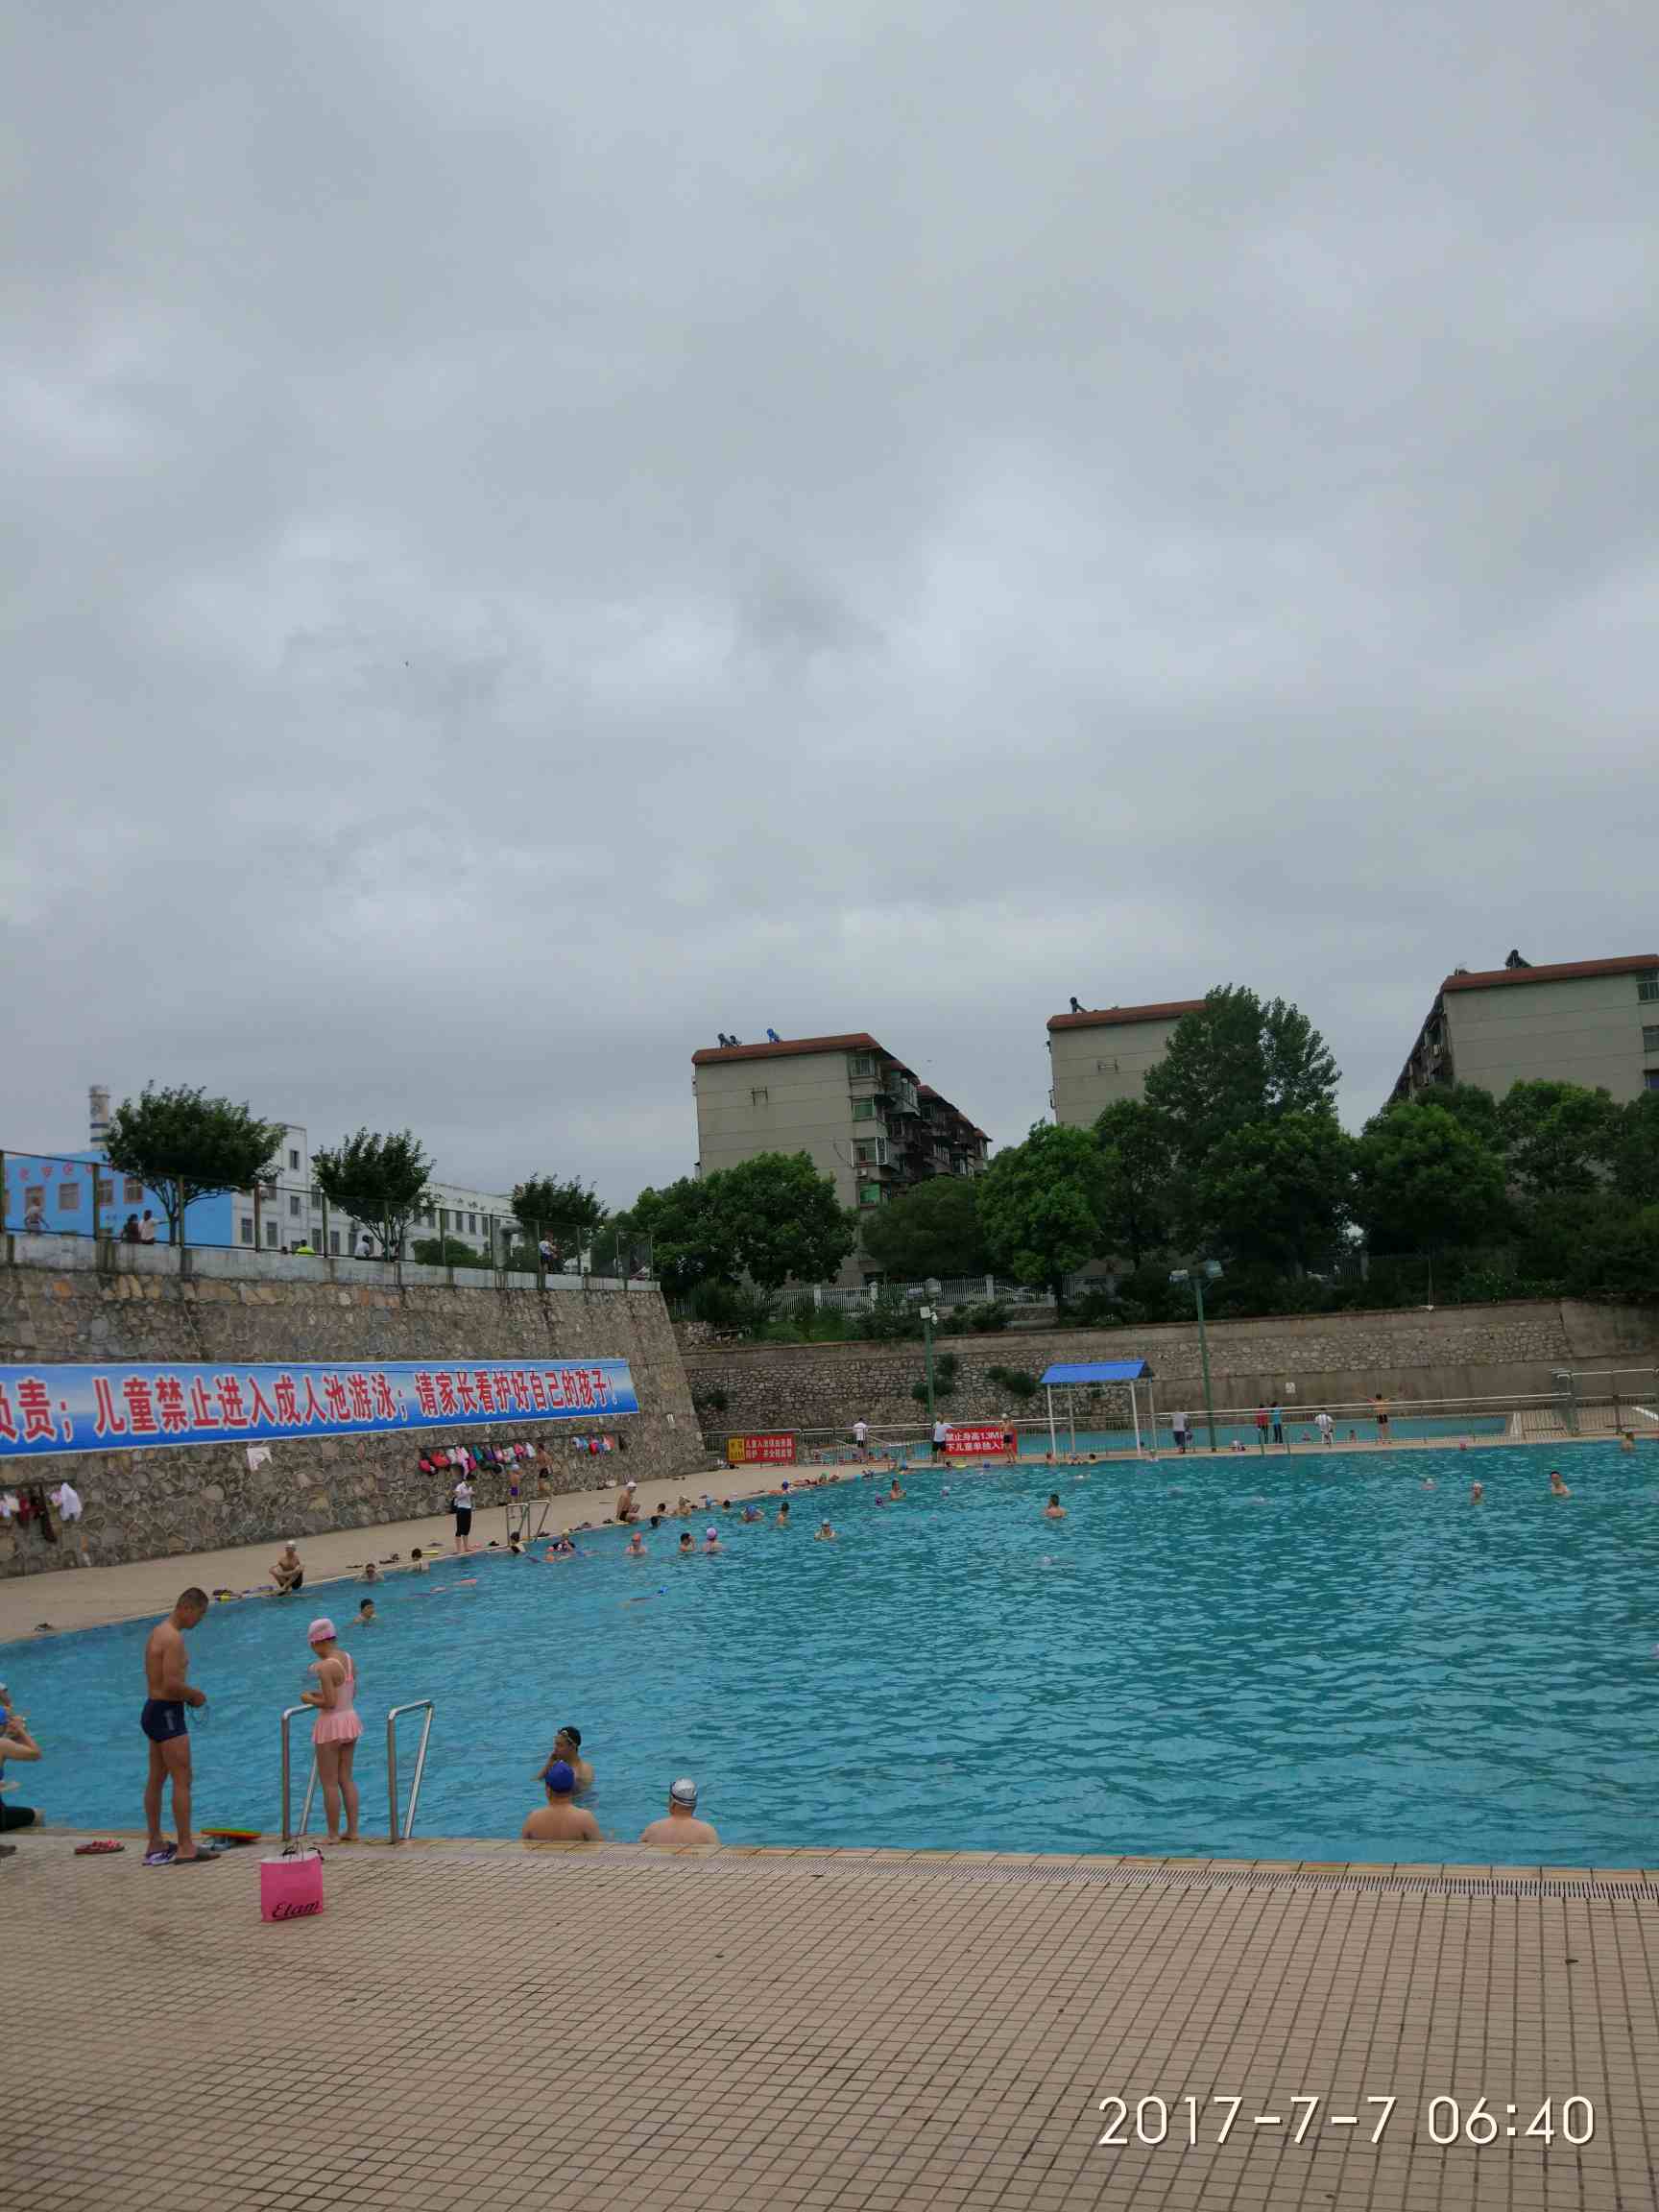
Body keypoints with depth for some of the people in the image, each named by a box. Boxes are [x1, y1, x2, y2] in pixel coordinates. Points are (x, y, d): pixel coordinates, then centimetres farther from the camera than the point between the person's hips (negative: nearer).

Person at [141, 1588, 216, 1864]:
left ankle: (155, 1845, 22)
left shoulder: (159, 1631, 13)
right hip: (167, 1713, -11)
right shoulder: (173, 1637, -19)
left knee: (156, 1780, 15)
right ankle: (186, 1849, -5)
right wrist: (195, 1694, -9)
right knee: (182, 1780, -7)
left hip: (154, 1709, 11)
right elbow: (171, 1683, -25)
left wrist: (188, 1694, 10)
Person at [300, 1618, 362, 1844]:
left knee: (329, 1783, 4)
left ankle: (333, 1835, 11)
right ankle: (352, 1831, 19)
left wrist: (309, 1700, -6)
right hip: (350, 1719, 8)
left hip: (331, 1724, -8)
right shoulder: (348, 1658, 4)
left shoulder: (325, 1667, -21)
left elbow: (330, 1703, -23)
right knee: (346, 1779, 16)